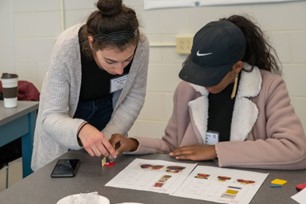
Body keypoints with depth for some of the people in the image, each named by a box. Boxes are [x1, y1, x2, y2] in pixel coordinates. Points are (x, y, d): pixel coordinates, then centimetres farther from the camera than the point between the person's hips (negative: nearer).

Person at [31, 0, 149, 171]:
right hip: (65, 119, -2)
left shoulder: (140, 43, -29)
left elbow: (135, 97, -13)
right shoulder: (67, 48, -36)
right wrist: (80, 129, -52)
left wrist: (110, 136, -24)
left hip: (106, 115, 2)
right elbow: (51, 116, -32)